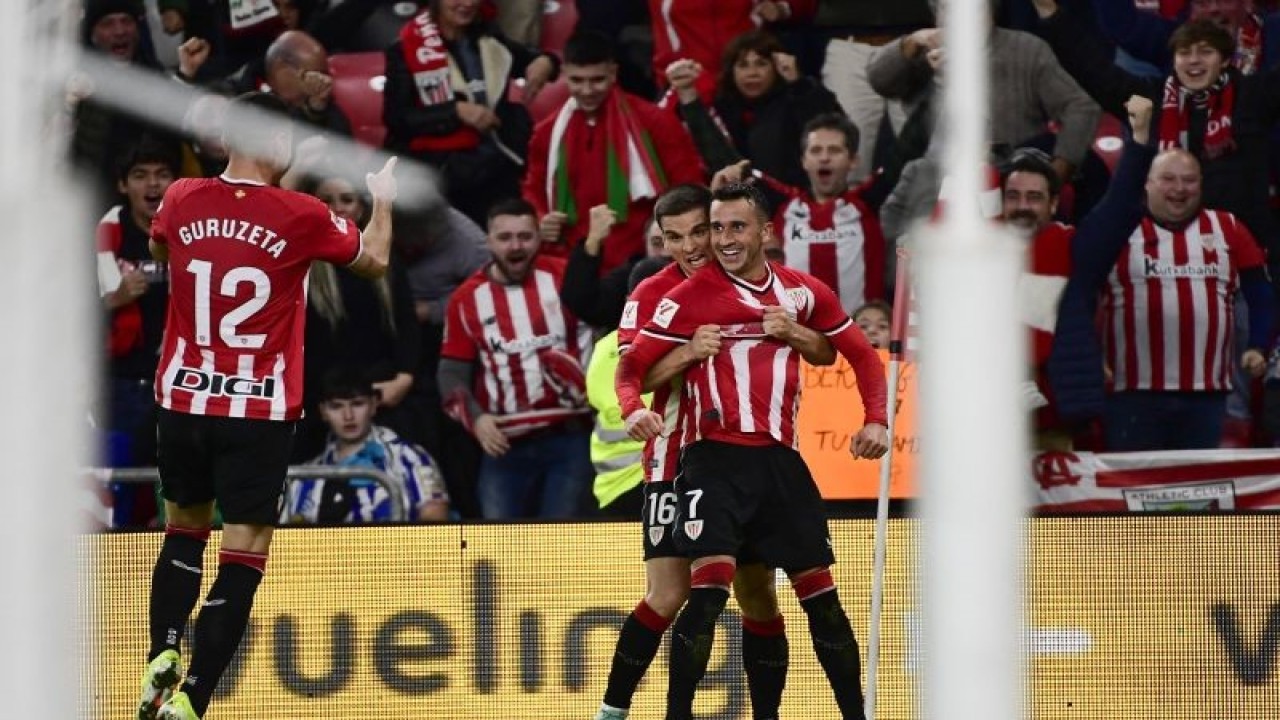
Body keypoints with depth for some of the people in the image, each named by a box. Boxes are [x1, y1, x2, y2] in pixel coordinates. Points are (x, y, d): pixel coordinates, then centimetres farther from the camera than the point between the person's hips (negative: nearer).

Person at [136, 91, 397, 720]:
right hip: (259, 412, -4)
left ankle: (162, 660, 9)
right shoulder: (300, 217, -10)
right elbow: (373, 260, 10)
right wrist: (383, 200, 29)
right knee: (242, 557, -3)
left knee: (184, 531, 24)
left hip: (183, 401, 4)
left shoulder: (183, 202, -1)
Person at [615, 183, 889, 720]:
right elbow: (633, 362, -3)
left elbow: (860, 354, 20)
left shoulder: (804, 292, 10)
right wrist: (633, 408, -23)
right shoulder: (691, 297, -1)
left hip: (780, 460, 4)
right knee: (710, 584, -20)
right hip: (715, 459, -4)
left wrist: (875, 421, 6)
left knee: (819, 592, 7)